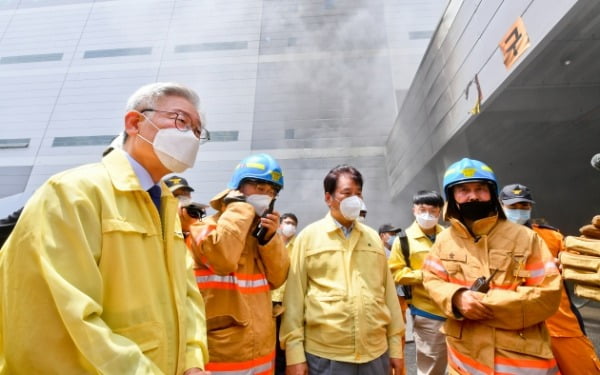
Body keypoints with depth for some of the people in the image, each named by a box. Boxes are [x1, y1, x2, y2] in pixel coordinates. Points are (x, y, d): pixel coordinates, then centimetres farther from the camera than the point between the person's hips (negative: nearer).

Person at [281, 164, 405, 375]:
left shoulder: (373, 237, 6)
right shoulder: (309, 236, -5)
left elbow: (388, 292, 8)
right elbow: (295, 296, -6)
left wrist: (396, 345, 8)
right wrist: (294, 353, -7)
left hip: (376, 353, 4)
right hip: (324, 355, -3)